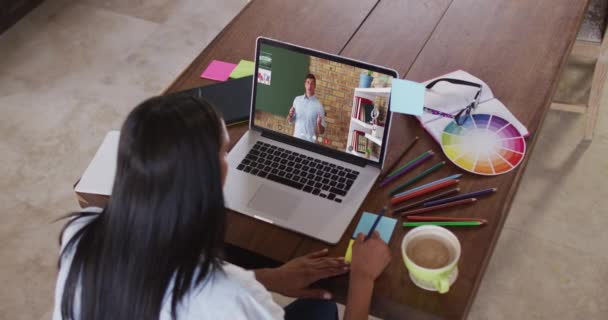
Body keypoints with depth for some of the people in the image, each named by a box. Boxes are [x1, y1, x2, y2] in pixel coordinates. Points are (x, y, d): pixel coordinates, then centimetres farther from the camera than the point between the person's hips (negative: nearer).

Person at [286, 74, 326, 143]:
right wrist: (290, 115, -7)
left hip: (310, 141, -3)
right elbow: (290, 121, 14)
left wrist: (319, 124, -25)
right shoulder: (297, 99, 5)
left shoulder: (318, 105, -6)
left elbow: (322, 131, -4)